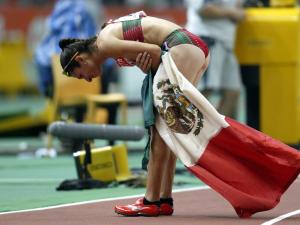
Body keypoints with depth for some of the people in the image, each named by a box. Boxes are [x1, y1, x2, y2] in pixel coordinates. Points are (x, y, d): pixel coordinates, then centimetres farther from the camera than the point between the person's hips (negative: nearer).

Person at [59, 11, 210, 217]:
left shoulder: (105, 43, -6)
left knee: (161, 129, -8)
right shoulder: (111, 30, 21)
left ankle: (151, 202, -8)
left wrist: (156, 77, 1)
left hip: (183, 47, -9)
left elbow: (154, 50, -13)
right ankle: (165, 199, 13)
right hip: (198, 48, 9)